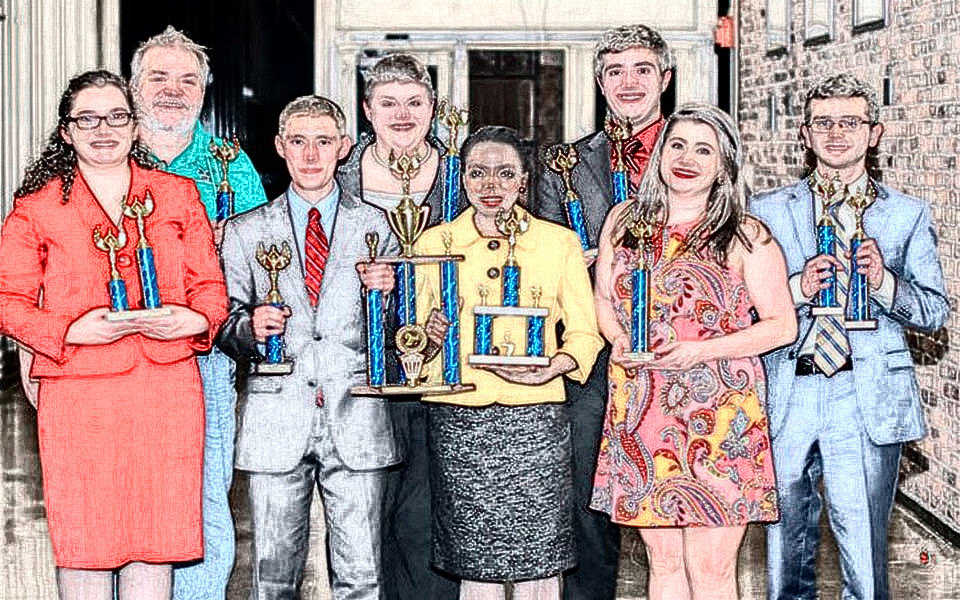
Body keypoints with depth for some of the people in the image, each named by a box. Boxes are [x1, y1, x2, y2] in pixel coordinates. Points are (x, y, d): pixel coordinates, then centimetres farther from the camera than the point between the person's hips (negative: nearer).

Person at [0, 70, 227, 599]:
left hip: (168, 387, 2)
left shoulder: (177, 195, 12)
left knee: (156, 536, 4)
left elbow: (210, 284, 12)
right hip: (77, 395, -2)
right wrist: (73, 331, -14)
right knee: (82, 538, 1)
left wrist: (195, 319, -10)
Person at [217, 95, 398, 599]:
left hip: (355, 420, 0)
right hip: (276, 422, 0)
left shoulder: (376, 227, 9)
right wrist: (249, 327, -10)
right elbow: (224, 322, 11)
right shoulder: (246, 231, 10)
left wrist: (387, 294, -10)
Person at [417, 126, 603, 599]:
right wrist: (429, 334, -9)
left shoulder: (560, 242, 7)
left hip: (535, 420, 0)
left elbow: (585, 332, 8)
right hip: (458, 422, 1)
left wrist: (552, 366, -10)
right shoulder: (433, 242, 9)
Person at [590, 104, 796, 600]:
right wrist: (619, 341, -2)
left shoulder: (746, 237, -2)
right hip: (640, 411, 4)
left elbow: (782, 325, -2)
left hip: (718, 413, -3)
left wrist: (699, 350, -14)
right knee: (663, 559, 10)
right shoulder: (626, 221, 10)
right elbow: (602, 297, 20)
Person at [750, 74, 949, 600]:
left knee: (864, 554, -1)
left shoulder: (907, 215, 9)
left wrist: (885, 284, -12)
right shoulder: (767, 211, 10)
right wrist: (797, 288, -12)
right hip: (785, 397, 1)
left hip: (867, 401, -1)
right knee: (785, 552, 11)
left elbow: (936, 311, 6)